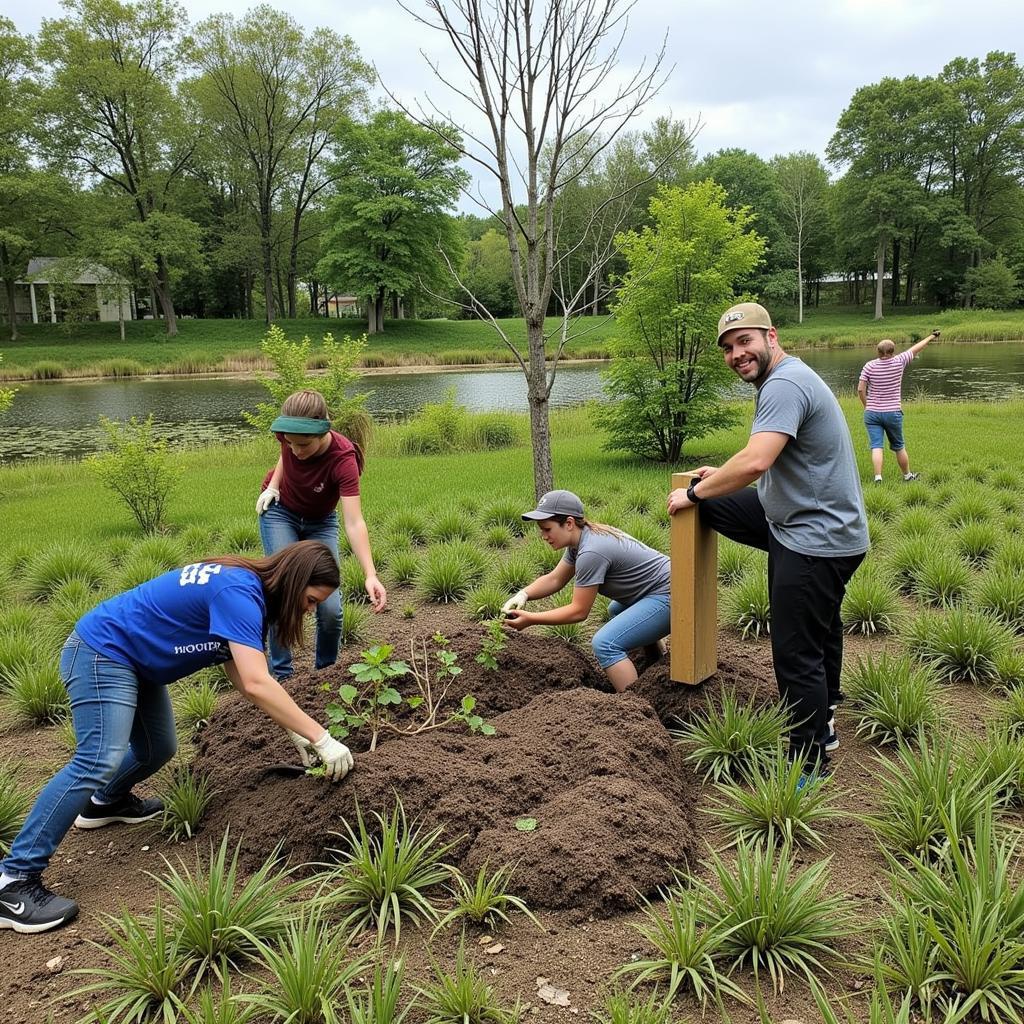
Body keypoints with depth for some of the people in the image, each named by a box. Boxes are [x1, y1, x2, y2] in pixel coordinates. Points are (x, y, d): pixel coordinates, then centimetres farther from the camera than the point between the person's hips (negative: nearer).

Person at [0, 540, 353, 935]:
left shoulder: (243, 587, 4)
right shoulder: (238, 592, -26)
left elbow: (242, 677, 7)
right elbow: (257, 684, -34)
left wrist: (294, 731, 1)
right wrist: (321, 738, -29)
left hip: (133, 660, 10)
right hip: (101, 650, -10)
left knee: (158, 749, 15)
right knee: (100, 760, -20)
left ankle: (105, 802, 43)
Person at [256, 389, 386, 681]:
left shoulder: (343, 459, -36)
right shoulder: (289, 437, -27)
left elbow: (354, 523, -43)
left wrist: (370, 576, -53)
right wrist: (273, 485, -9)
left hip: (320, 523, -1)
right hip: (279, 512, 2)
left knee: (331, 608, -11)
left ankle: (326, 671, 15)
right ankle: (281, 674, 2)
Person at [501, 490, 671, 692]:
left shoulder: (591, 552, -24)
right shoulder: (579, 540, 5)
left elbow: (579, 611, -18)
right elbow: (555, 579, 14)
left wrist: (530, 619, -15)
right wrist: (523, 594, -4)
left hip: (668, 597, -11)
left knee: (605, 644, -21)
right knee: (616, 610, 36)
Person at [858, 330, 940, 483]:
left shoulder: (870, 366, -6)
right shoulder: (899, 362, -5)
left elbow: (860, 389, -8)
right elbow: (915, 349, 12)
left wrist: (867, 406, 6)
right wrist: (930, 337, 27)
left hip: (872, 413, 0)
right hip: (893, 413, 0)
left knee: (876, 446, -5)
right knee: (898, 447, 14)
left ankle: (878, 477, -19)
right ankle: (907, 475, 30)